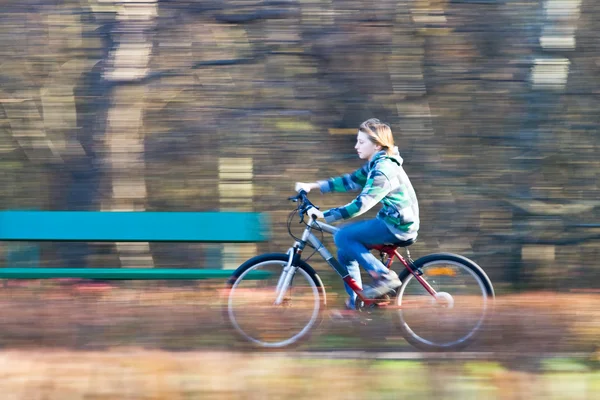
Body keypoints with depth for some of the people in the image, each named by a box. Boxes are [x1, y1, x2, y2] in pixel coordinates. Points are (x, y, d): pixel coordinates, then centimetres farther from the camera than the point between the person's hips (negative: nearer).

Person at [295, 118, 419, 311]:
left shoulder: (384, 170, -21)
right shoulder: (375, 165, 11)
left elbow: (361, 205, -27)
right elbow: (349, 181, 15)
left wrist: (324, 215, -27)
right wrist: (312, 186, 10)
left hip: (398, 226, -10)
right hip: (392, 221, 10)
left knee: (342, 237, -16)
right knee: (345, 253, 10)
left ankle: (384, 275, -15)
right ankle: (356, 302, 15)